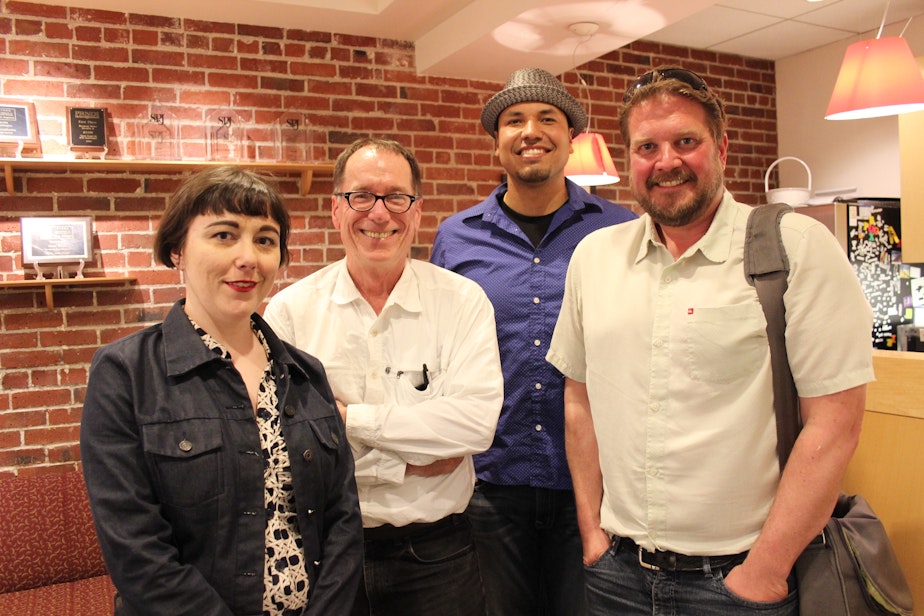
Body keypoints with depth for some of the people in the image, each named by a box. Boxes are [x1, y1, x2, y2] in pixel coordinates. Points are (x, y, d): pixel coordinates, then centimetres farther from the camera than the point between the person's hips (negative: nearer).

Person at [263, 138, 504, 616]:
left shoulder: (462, 301, -6)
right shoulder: (291, 309, -6)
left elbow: (475, 421, -19)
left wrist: (348, 415, -17)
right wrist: (404, 465, -15)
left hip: (435, 553, 0)